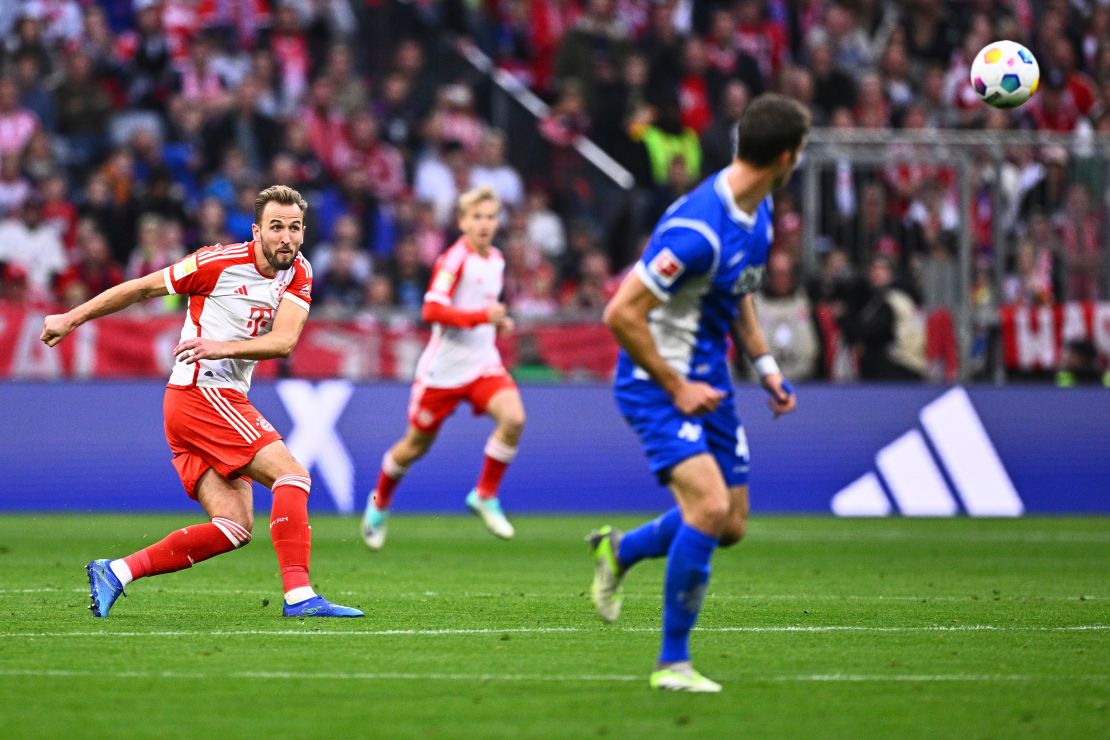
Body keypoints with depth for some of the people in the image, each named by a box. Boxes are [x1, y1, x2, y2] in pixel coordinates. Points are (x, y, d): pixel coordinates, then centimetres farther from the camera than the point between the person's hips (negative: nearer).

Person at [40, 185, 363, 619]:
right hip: (200, 393, -7)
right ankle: (298, 595, -27)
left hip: (223, 402, 7)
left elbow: (284, 341, -9)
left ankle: (115, 572, 1)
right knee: (292, 474, -19)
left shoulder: (298, 275, 7)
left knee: (235, 527, -2)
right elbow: (143, 288, 1)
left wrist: (224, 347, -26)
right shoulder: (220, 263, -9)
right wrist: (71, 319, 7)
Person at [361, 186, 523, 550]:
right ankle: (379, 503, 35)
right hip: (444, 367, -5)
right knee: (417, 445, 8)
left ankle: (485, 496, -5)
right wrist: (481, 317, -32)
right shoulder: (454, 259, -15)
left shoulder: (496, 260, 9)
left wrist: (498, 322, 9)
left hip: (483, 363, 5)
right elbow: (432, 310, -26)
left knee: (513, 418, -21)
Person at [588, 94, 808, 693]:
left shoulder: (758, 212, 3)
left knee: (730, 526, 10)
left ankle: (619, 552, 37)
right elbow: (622, 314, -26)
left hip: (707, 381, 9)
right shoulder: (697, 229, -28)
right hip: (656, 382, -9)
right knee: (710, 507, -23)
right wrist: (676, 389, -19)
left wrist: (765, 366, 11)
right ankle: (672, 662, -11)